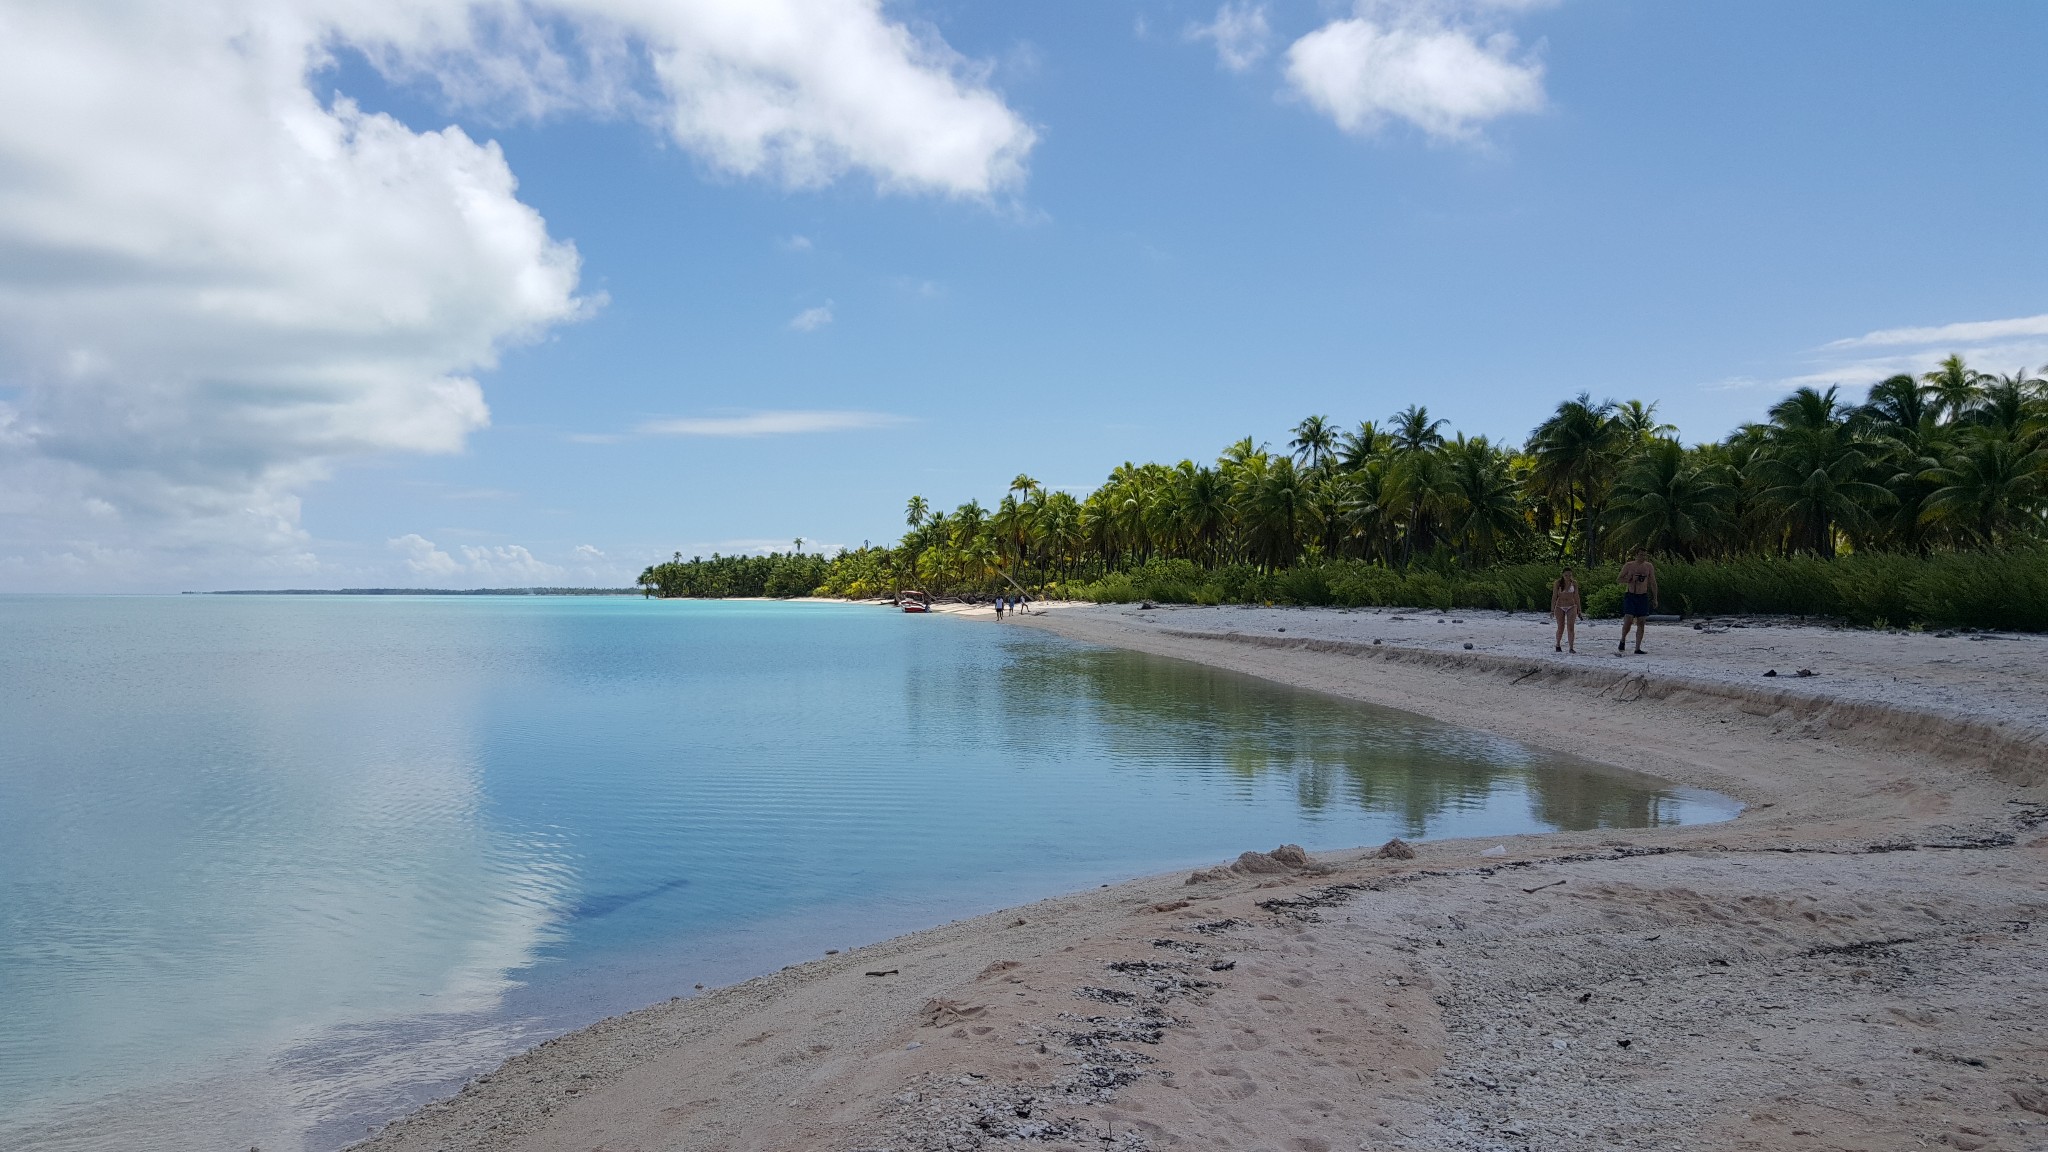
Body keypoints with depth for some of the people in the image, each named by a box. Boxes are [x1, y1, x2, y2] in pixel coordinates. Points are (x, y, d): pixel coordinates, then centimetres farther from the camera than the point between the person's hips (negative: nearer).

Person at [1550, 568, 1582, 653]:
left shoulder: (1574, 583, -1)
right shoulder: (1558, 583, -7)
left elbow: (1576, 596, 6)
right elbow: (1554, 596, -7)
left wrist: (1579, 609, 7)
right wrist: (1552, 610, -10)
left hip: (1571, 607, 1)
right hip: (1560, 607, -1)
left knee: (1571, 628, -12)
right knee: (1561, 628, 5)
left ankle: (1571, 648, -12)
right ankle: (1558, 645, 29)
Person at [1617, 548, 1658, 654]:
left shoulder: (1649, 567, 6)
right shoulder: (1628, 566, -1)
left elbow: (1653, 583, 12)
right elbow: (1620, 579, 2)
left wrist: (1655, 598, 8)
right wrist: (1630, 579, -16)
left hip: (1643, 597, 3)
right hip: (1630, 595, -3)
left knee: (1641, 622, -1)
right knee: (1628, 620, -14)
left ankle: (1637, 648, 2)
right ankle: (1622, 641, 10)